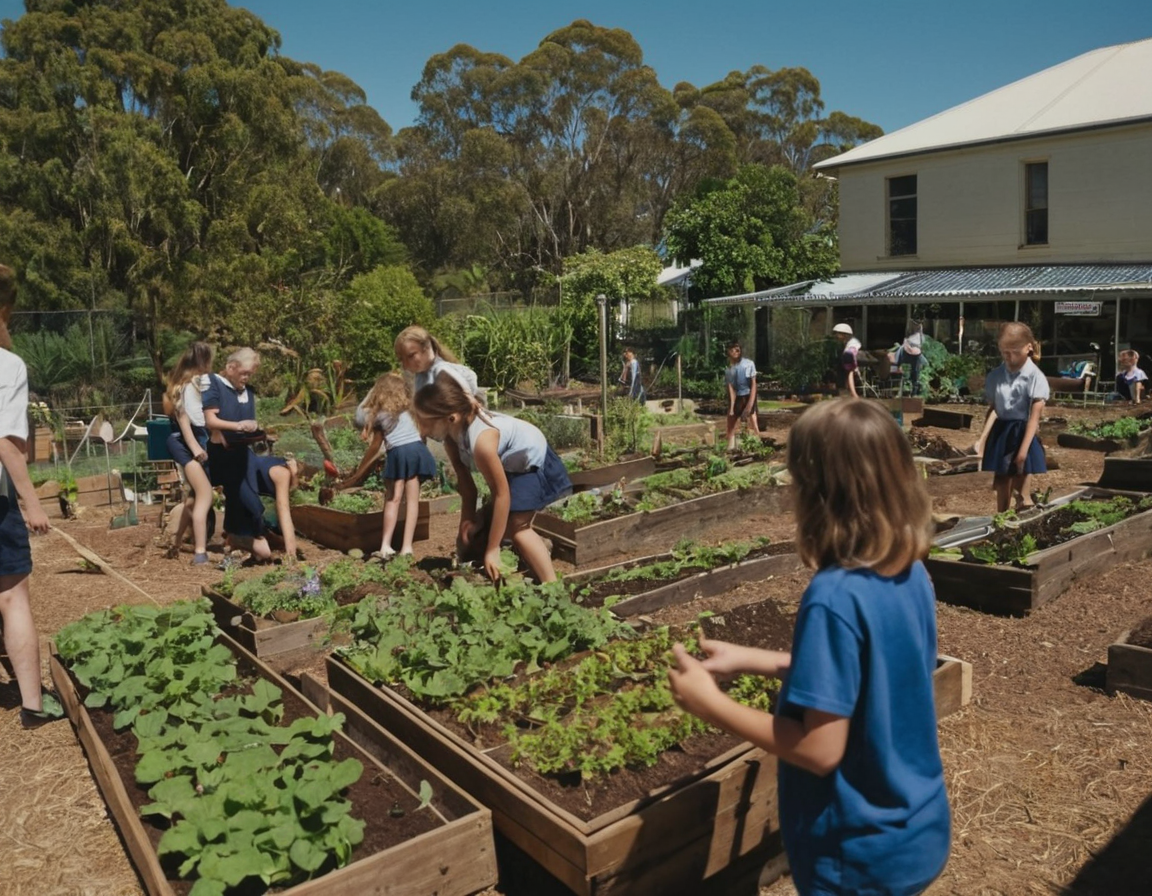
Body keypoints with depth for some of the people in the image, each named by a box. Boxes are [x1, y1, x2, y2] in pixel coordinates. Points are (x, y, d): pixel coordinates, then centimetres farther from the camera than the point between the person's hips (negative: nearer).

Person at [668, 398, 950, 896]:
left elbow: (820, 750, -28)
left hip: (862, 856, -7)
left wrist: (710, 702, -19)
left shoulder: (836, 598, -31)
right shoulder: (911, 574, -6)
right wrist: (749, 658, 6)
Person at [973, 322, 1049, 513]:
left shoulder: (1035, 377, -10)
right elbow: (993, 409, 2)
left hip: (1022, 434, -4)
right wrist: (982, 439, -10)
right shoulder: (996, 376, 3)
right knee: (1002, 491, 12)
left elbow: (1034, 416, -12)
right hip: (1000, 434, 4)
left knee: (1022, 498, 2)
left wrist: (1023, 450, -17)